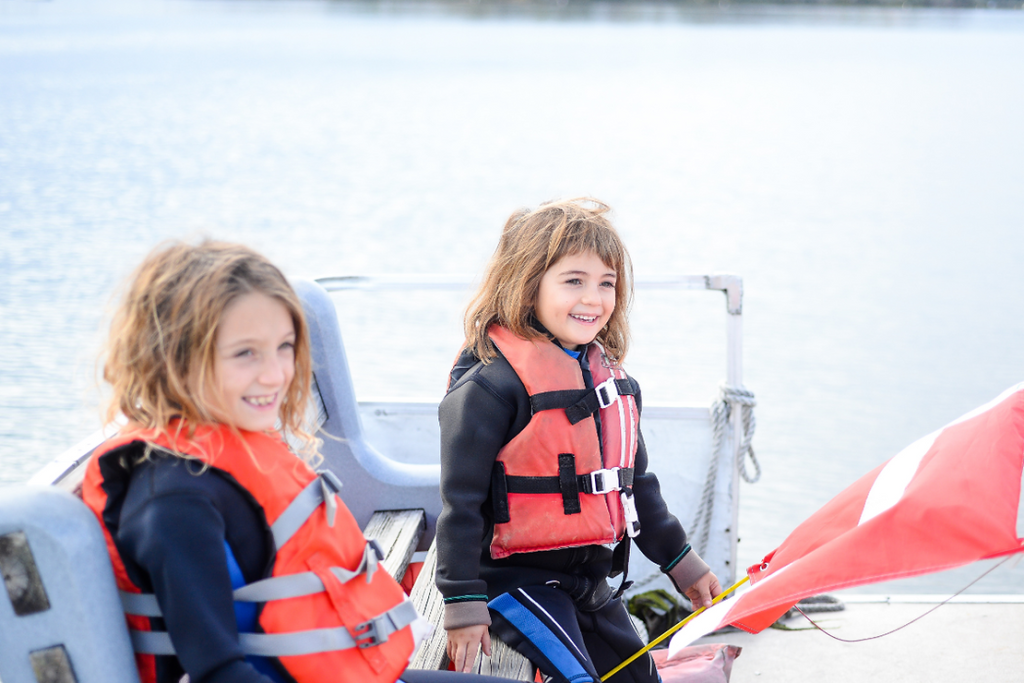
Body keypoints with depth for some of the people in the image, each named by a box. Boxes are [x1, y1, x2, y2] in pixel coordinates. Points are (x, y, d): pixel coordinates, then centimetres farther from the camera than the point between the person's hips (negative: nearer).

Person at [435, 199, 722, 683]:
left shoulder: (610, 375, 7)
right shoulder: (491, 383, -18)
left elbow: (636, 483, 18)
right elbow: (462, 498, -16)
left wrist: (681, 563, 21)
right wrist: (463, 601, -16)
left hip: (594, 579, 8)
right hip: (518, 579, -8)